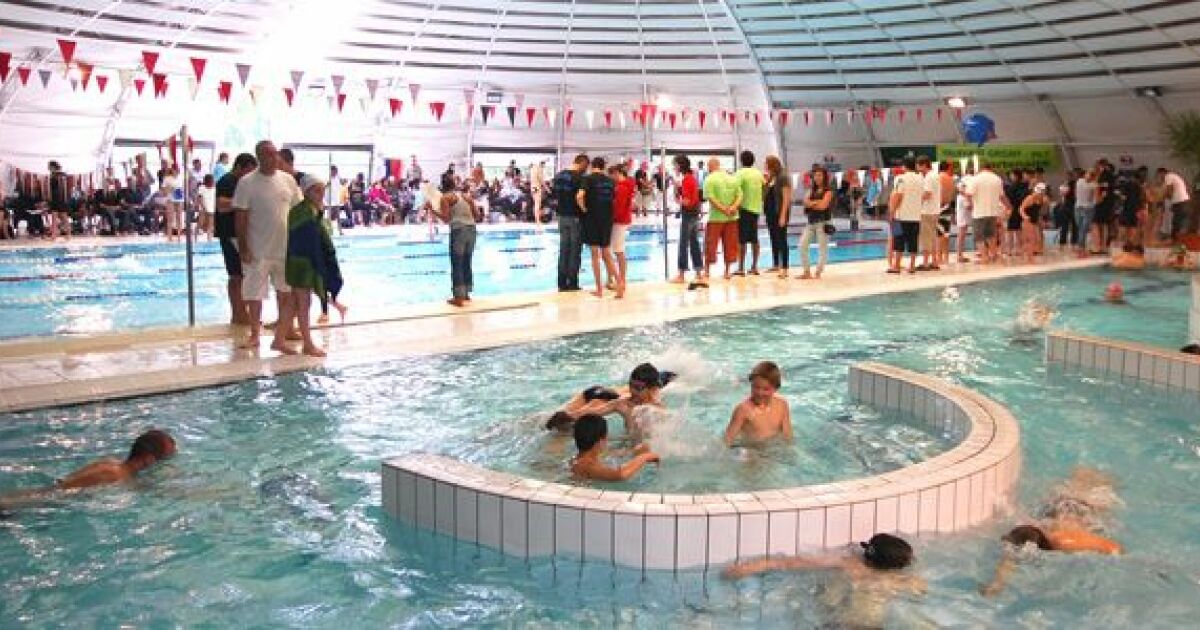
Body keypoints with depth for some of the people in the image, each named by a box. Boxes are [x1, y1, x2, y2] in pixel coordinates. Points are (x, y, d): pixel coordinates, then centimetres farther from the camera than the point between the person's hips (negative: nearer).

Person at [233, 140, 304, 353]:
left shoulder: (288, 180, 5)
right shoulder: (247, 183, -6)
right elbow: (241, 217, -7)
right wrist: (243, 248, -11)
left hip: (286, 248, 4)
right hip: (258, 250, -3)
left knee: (287, 294, 5)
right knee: (254, 294, 6)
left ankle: (280, 338, 13)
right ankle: (254, 335, 23)